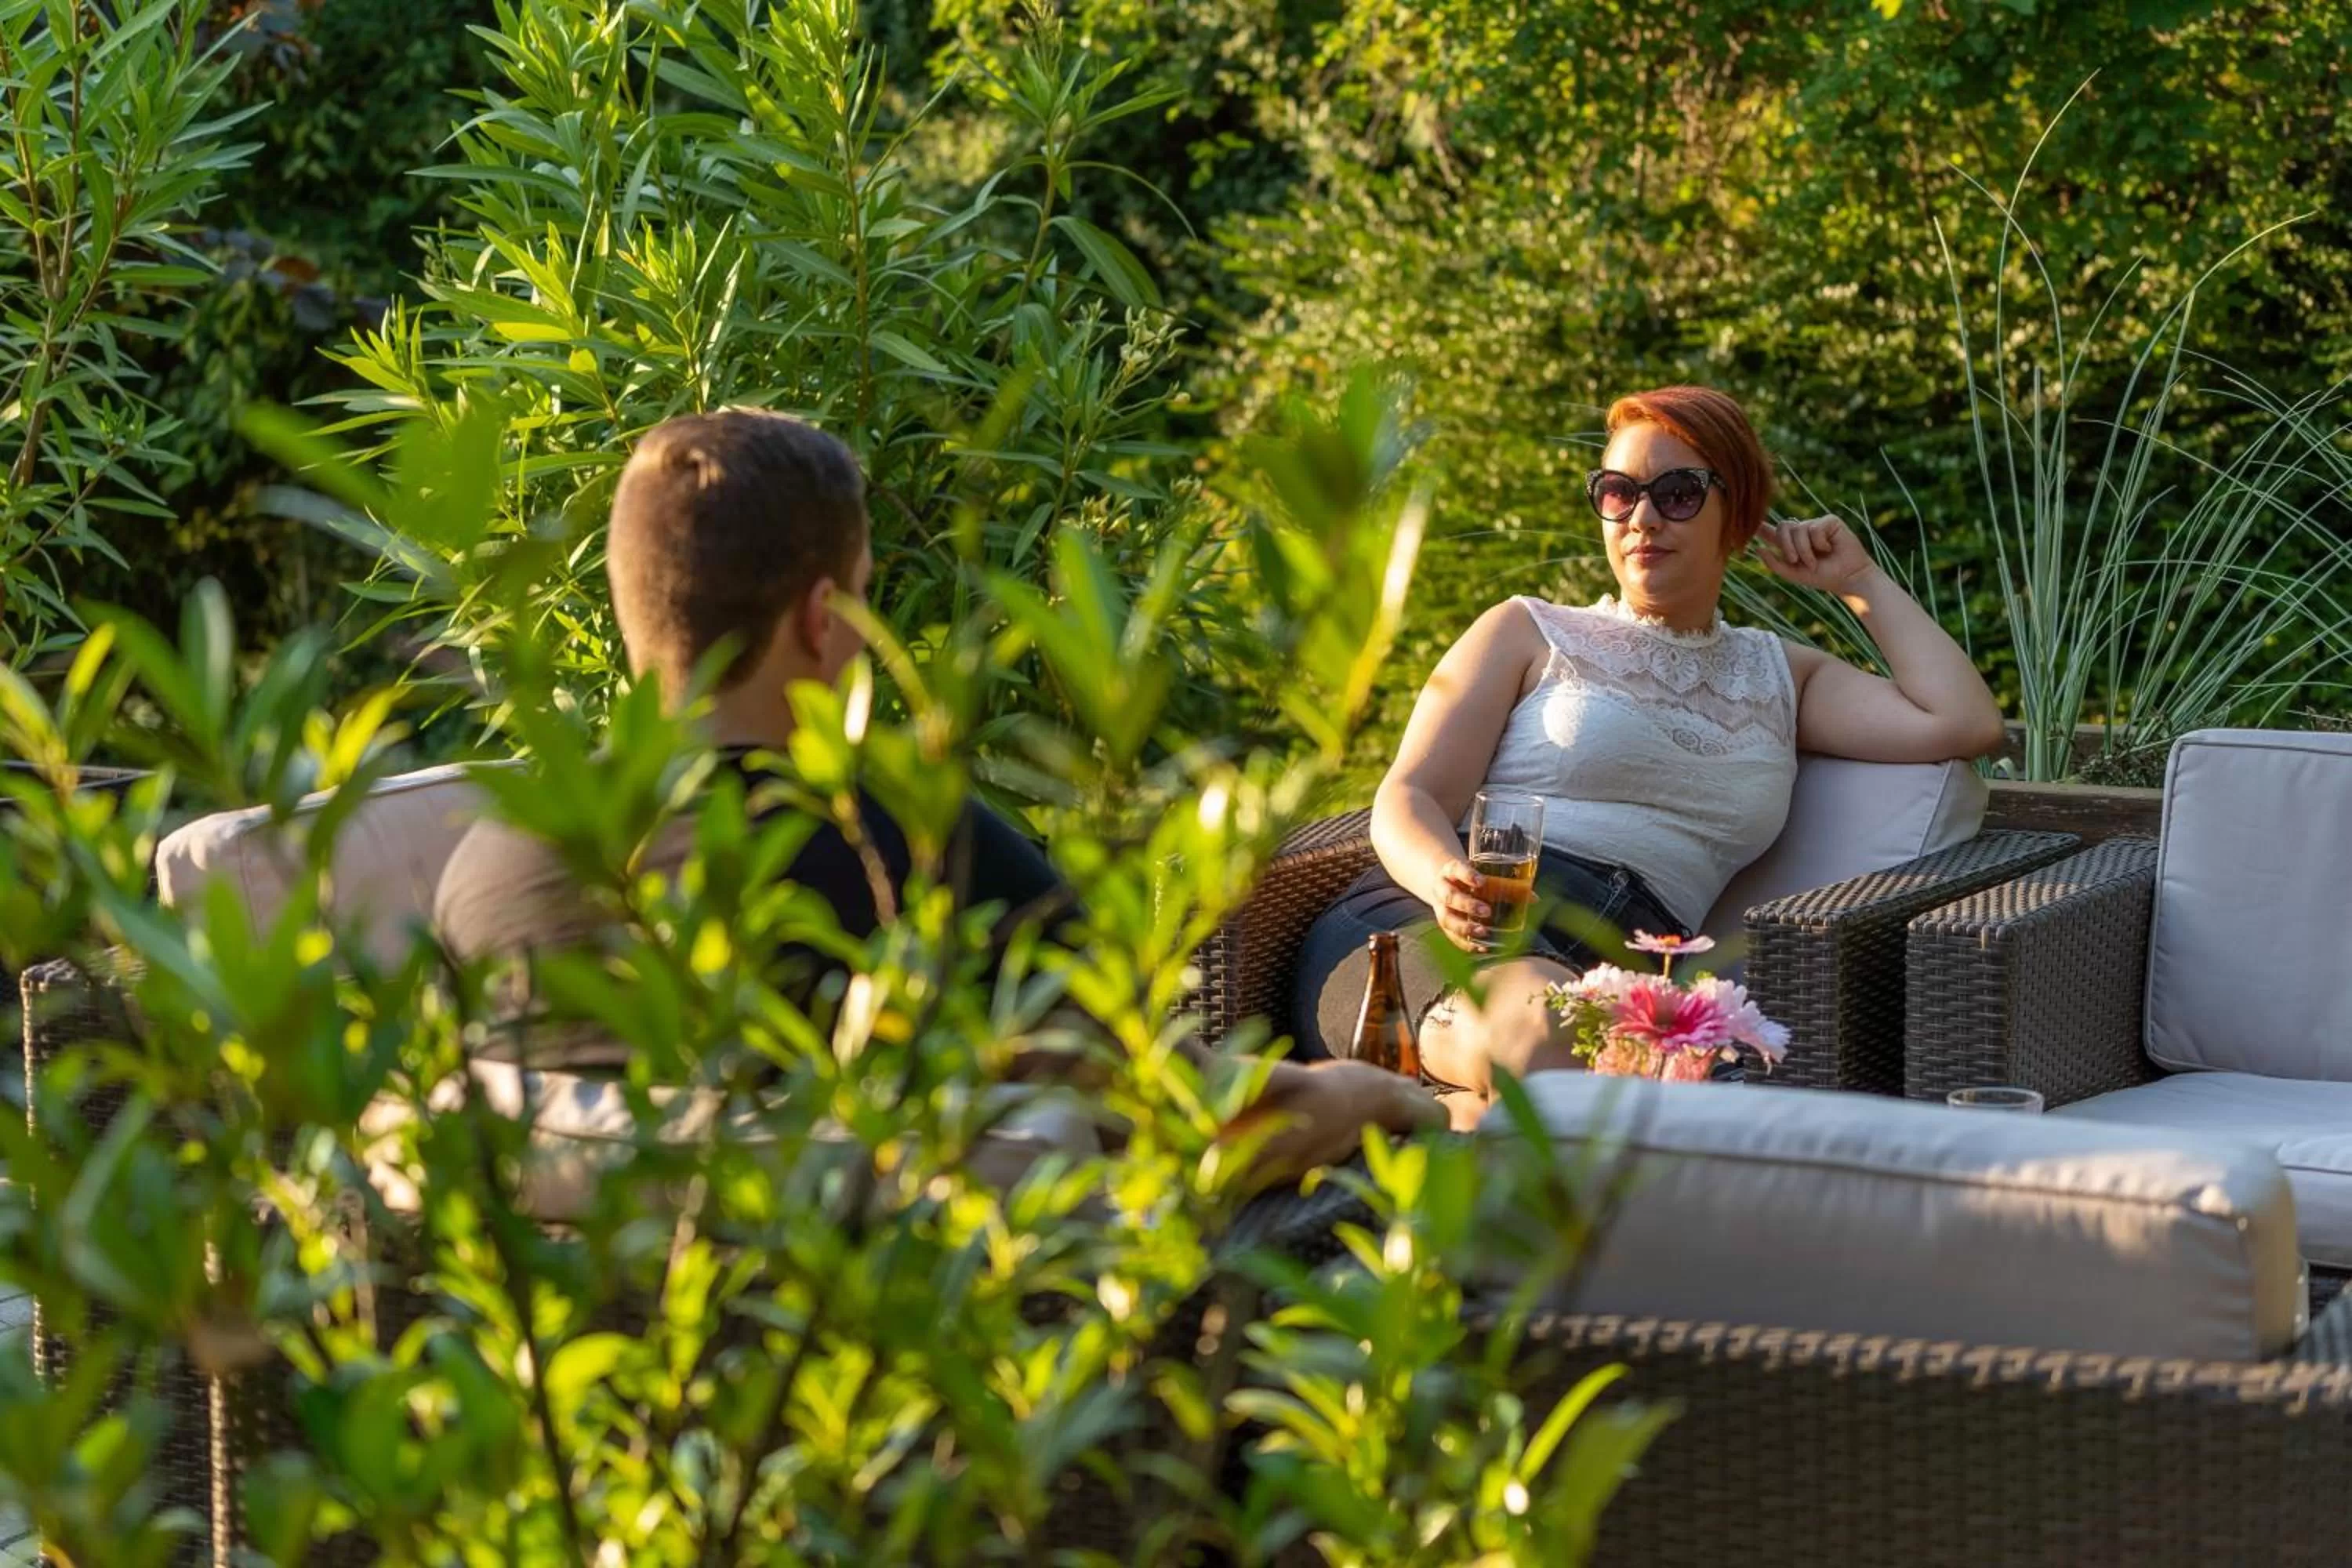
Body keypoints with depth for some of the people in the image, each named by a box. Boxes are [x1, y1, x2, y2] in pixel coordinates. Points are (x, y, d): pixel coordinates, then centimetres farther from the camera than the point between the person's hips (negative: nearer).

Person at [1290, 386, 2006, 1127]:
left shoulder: (1779, 676, 30)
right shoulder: (1528, 634, 22)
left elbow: (1966, 725, 17)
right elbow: (1409, 799, 8)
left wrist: (1861, 581, 24)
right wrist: (1449, 880, -16)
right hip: (1434, 928, -2)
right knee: (1546, 1035, -43)